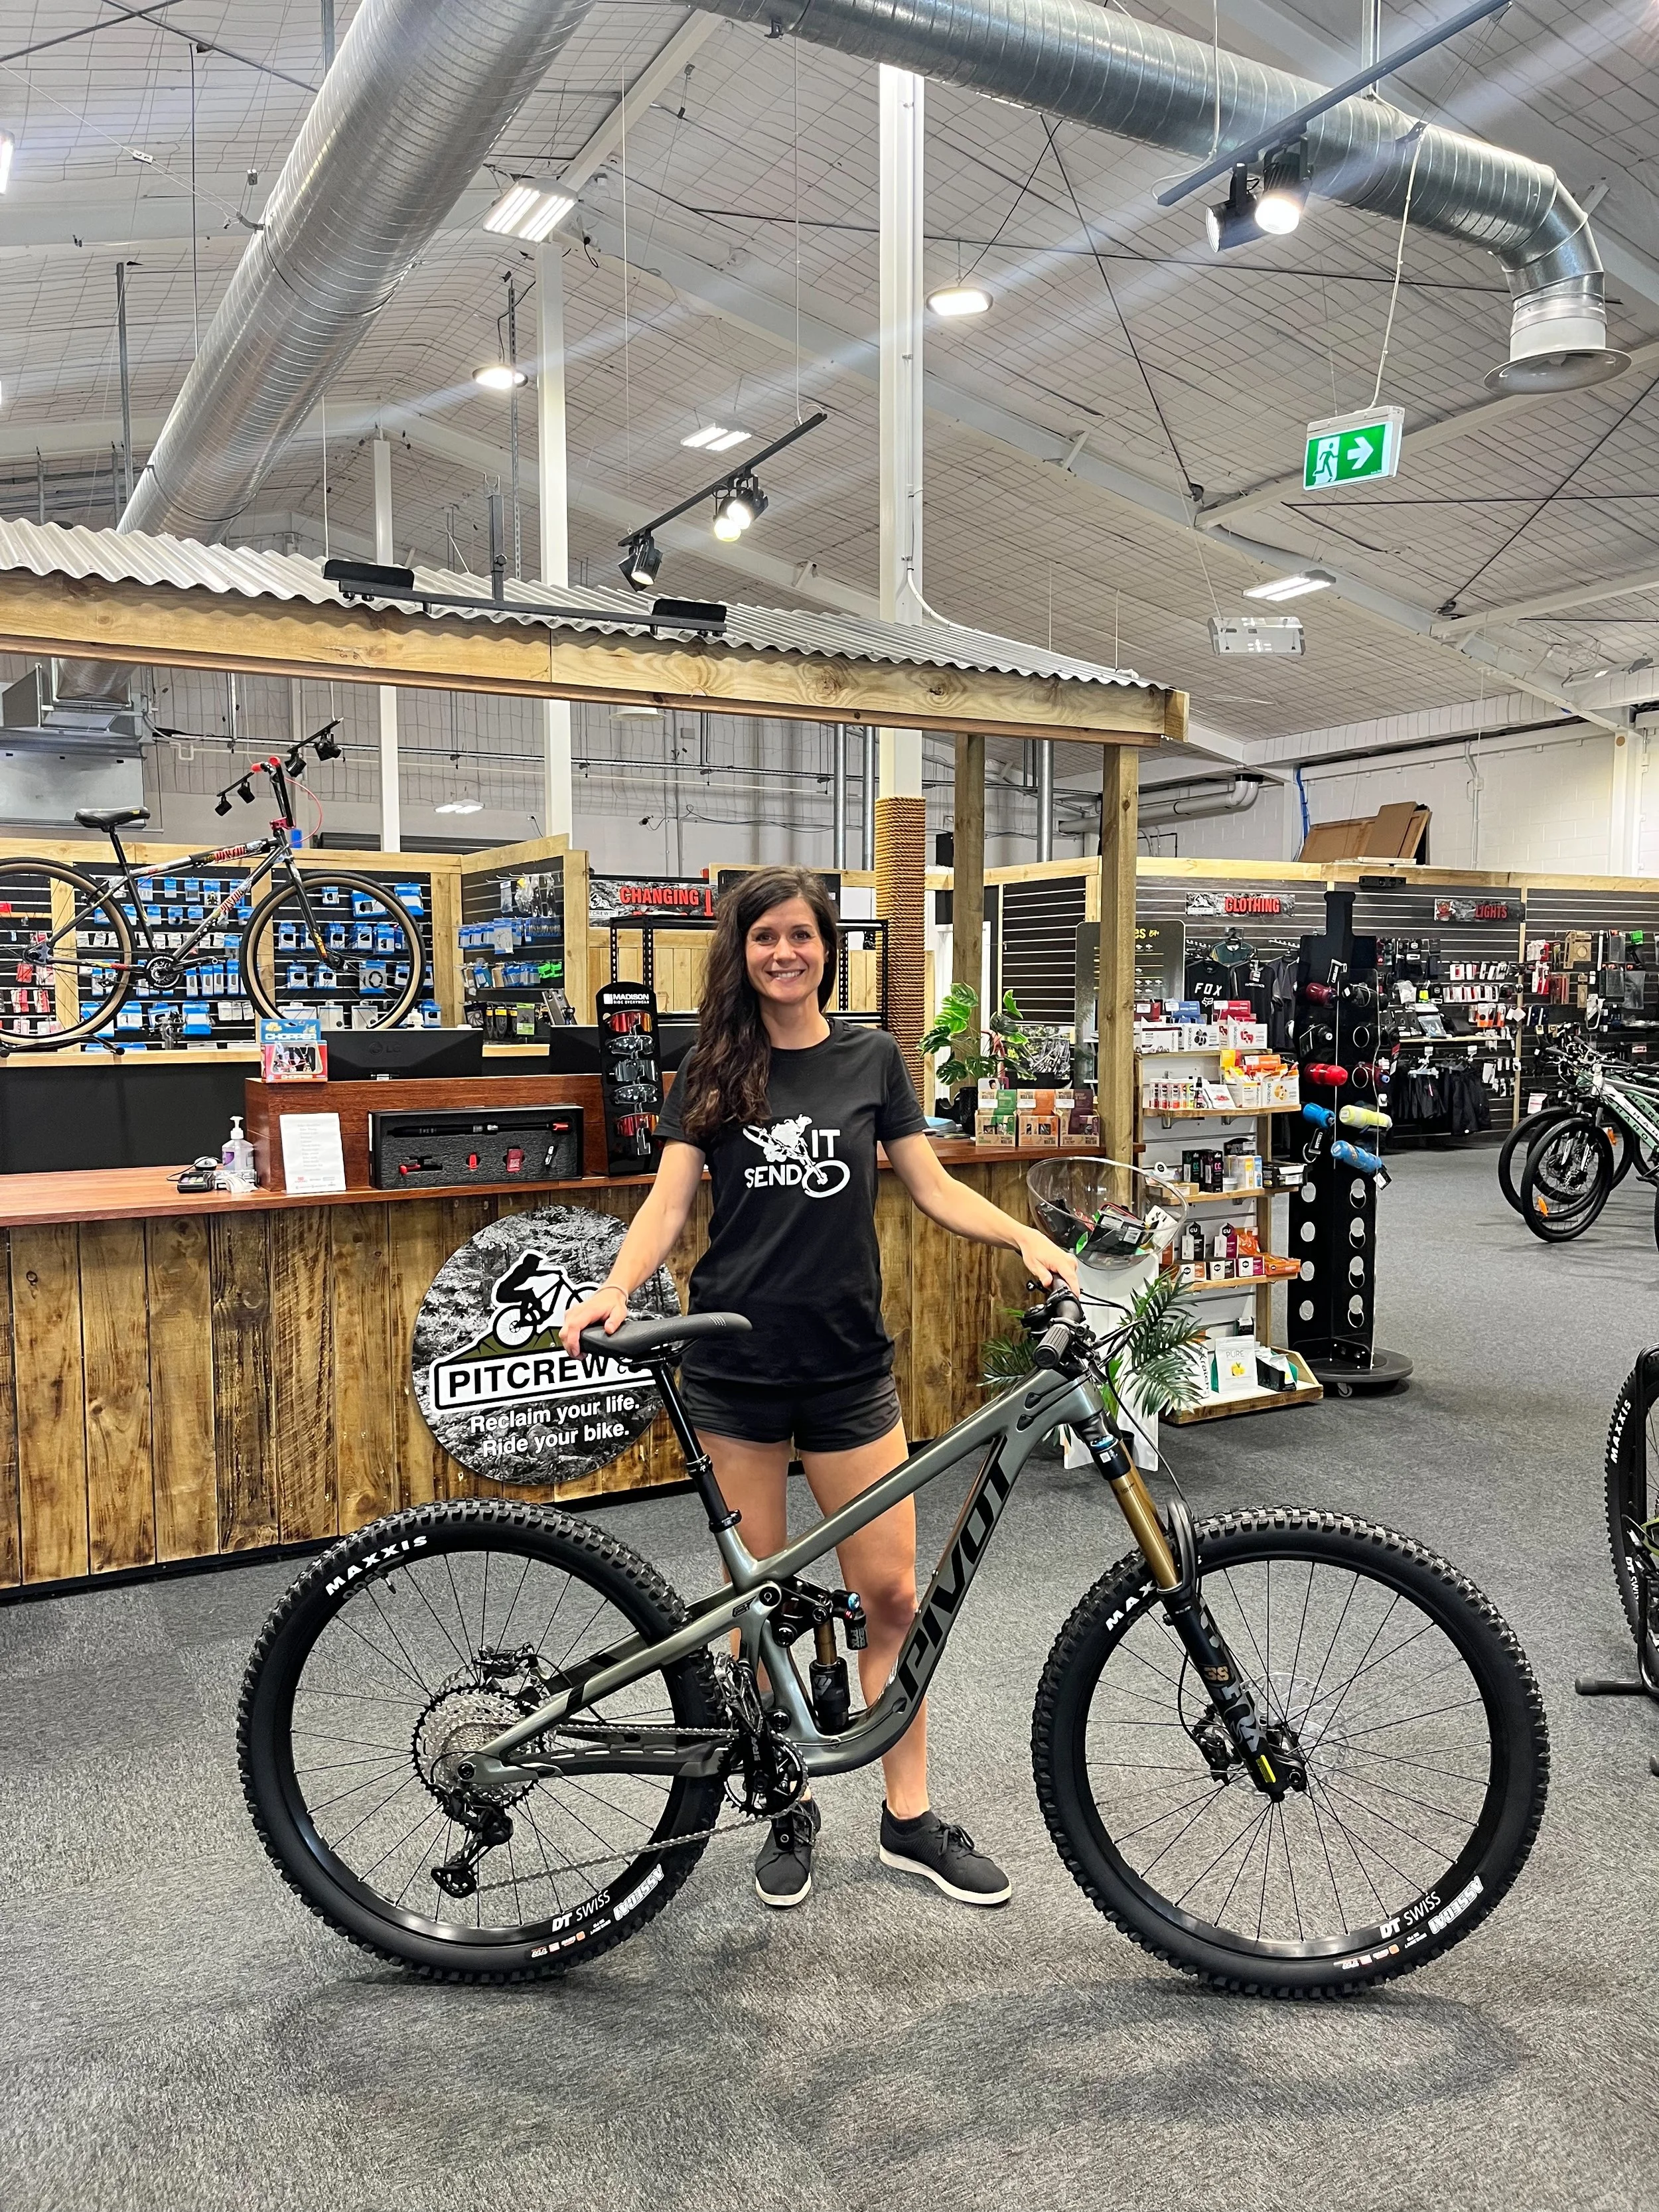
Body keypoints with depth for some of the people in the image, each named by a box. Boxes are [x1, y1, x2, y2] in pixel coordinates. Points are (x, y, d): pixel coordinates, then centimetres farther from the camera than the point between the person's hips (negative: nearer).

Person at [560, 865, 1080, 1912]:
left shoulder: (872, 1057, 4)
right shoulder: (714, 1072, 3)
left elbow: (935, 1187, 4)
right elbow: (668, 1203, -3)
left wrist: (1029, 1239, -12)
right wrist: (616, 1289, -21)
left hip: (849, 1364, 0)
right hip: (735, 1366, 0)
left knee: (890, 1591, 2)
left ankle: (911, 1817, 19)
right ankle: (785, 1811, 25)